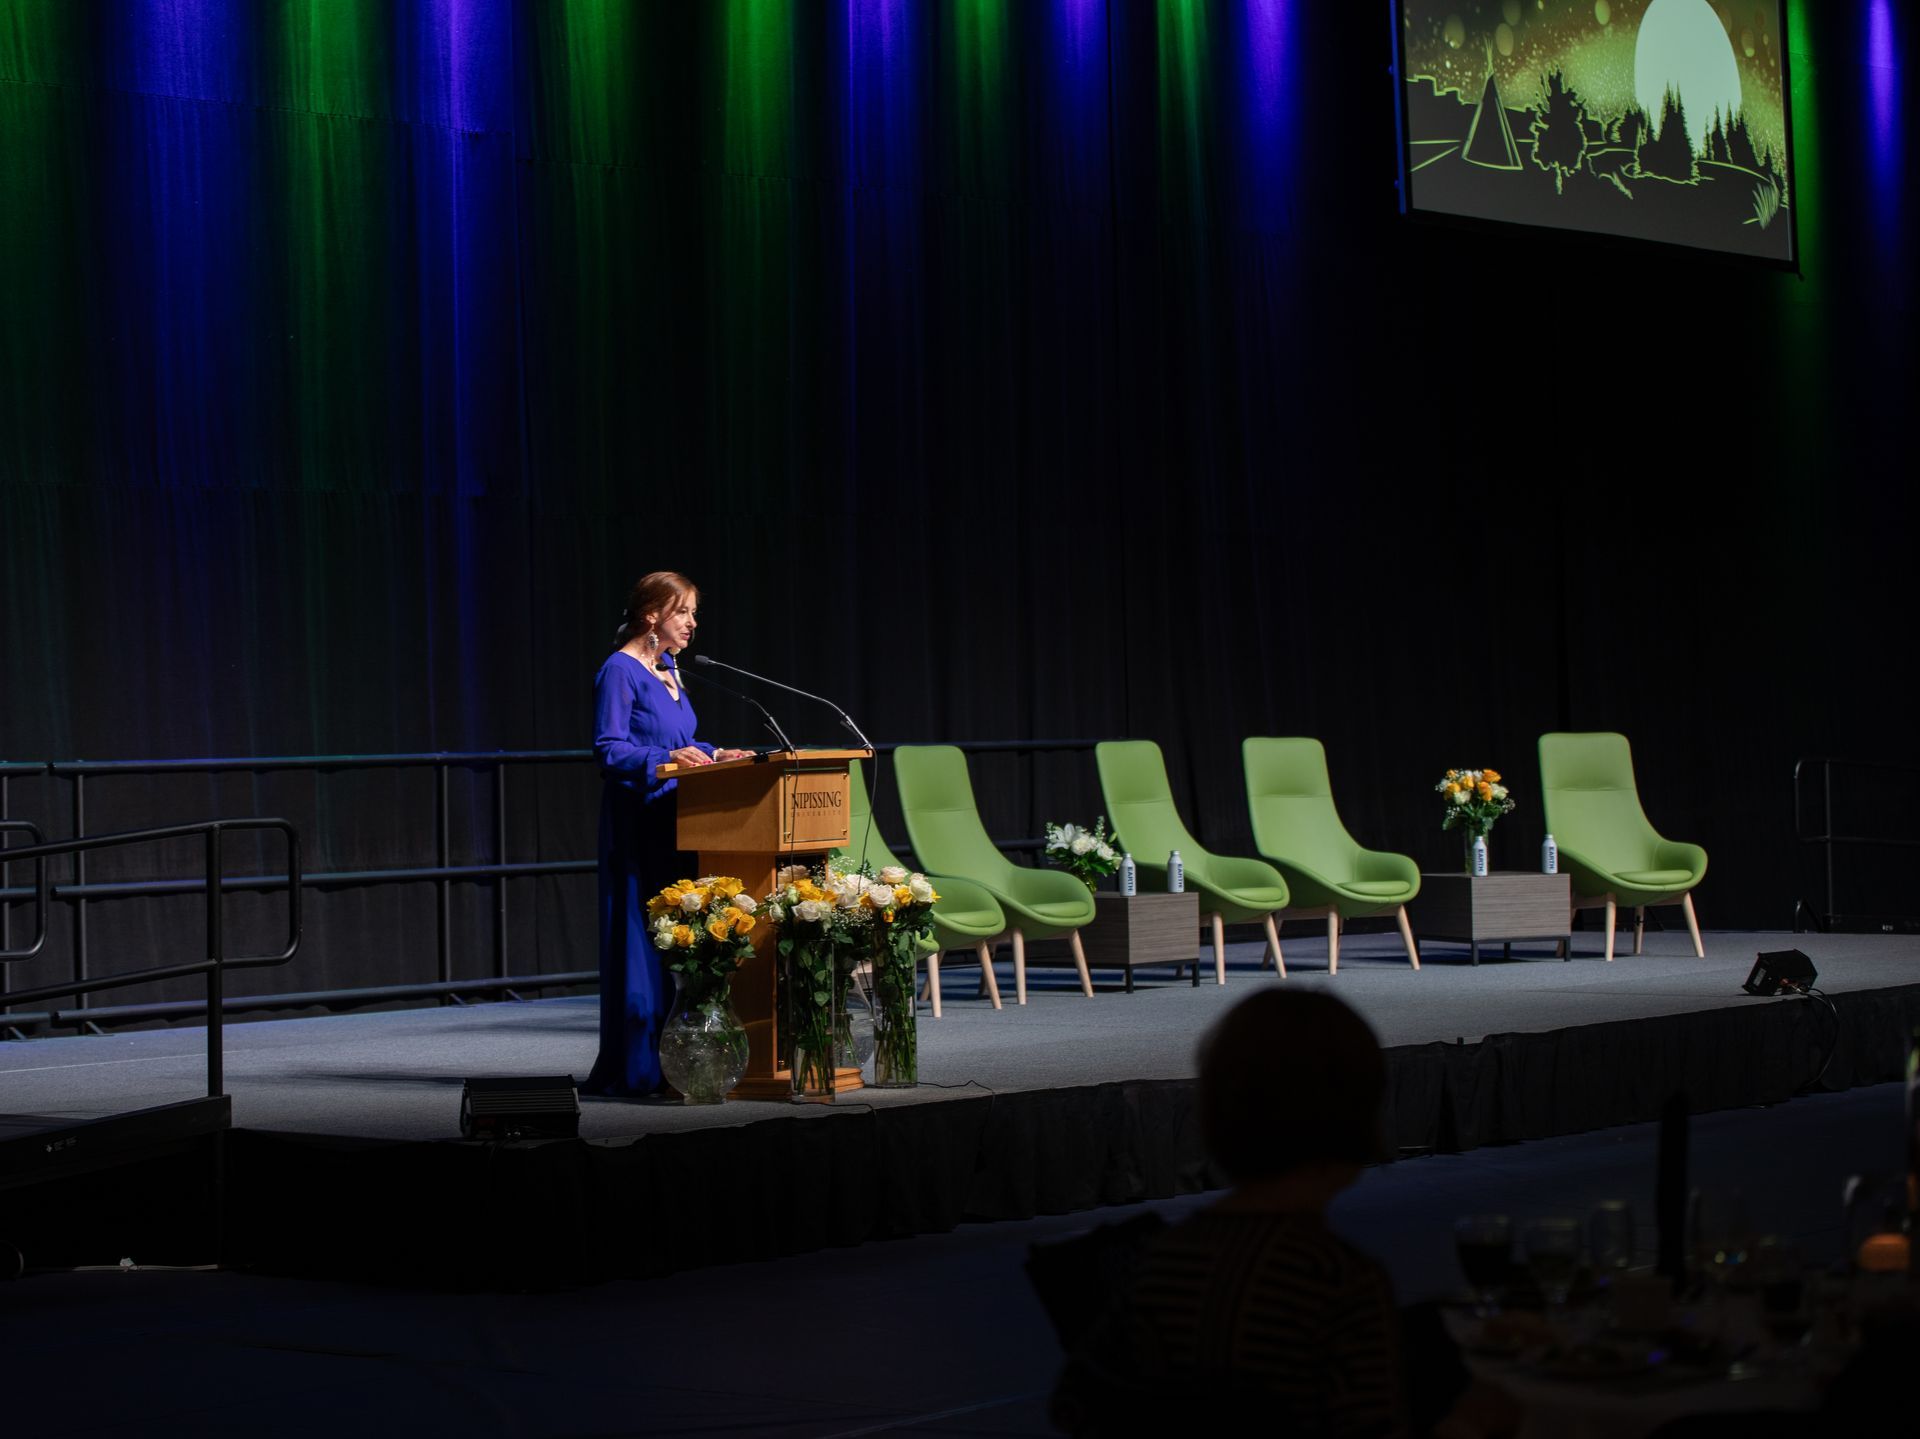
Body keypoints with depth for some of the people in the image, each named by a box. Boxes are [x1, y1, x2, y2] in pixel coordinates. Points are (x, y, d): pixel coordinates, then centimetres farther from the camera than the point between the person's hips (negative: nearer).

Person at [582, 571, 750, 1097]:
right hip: (638, 823, -8)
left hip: (676, 820, 9)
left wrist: (713, 755, 9)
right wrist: (667, 758, -28)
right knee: (643, 940, -7)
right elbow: (609, 749, -17)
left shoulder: (669, 671, 15)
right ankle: (636, 1068, -4)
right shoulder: (620, 671, -10)